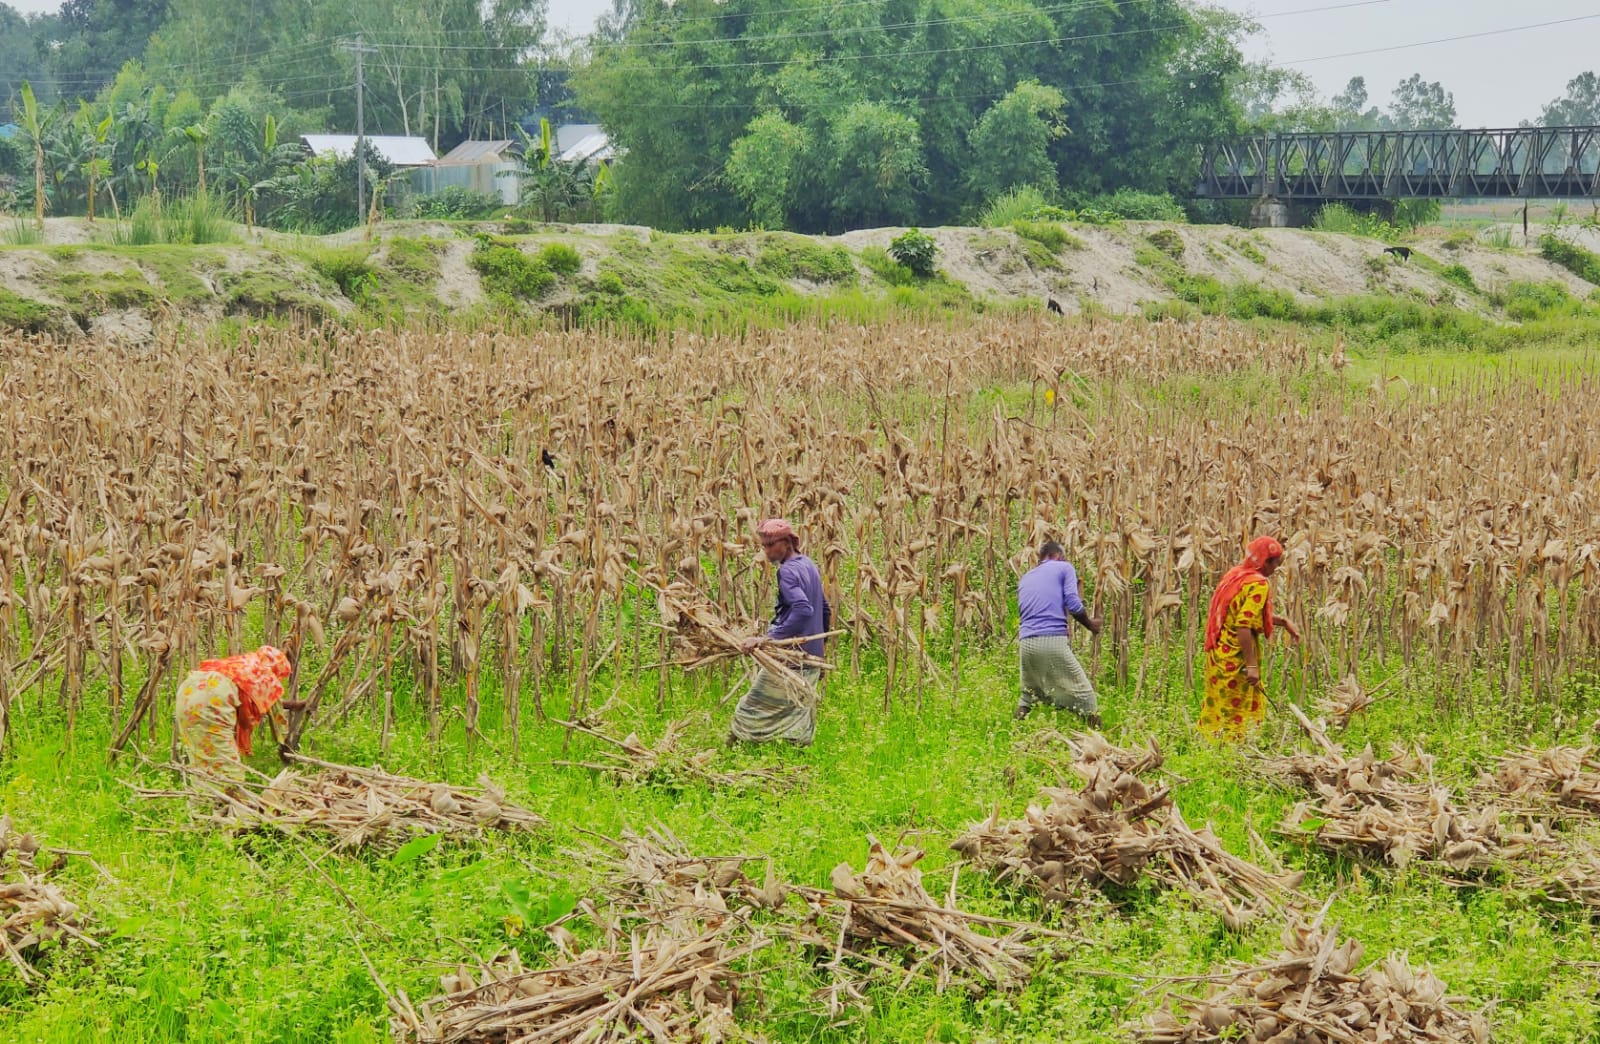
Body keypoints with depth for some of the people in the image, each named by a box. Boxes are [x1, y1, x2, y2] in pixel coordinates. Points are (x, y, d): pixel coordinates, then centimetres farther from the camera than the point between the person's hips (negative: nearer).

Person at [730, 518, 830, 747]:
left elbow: (803, 610, -31)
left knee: (751, 712, 0)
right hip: (811, 659, 9)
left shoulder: (788, 571, -16)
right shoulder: (809, 566, 13)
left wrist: (770, 638, -33)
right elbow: (825, 610, 21)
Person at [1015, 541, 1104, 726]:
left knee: (1028, 697, 20)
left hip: (1026, 643, 5)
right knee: (1083, 695, 0)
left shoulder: (1025, 578, 26)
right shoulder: (1064, 567, 10)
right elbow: (1074, 605, -2)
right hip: (1054, 641, -5)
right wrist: (1091, 624, 15)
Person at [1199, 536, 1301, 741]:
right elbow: (1244, 626, -25)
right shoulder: (1258, 584, -17)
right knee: (1237, 716, -1)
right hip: (1236, 660, -9)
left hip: (1218, 653, 9)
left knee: (1219, 709, 14)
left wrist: (1283, 622, 16)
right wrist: (1252, 665, -24)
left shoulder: (1235, 575, 11)